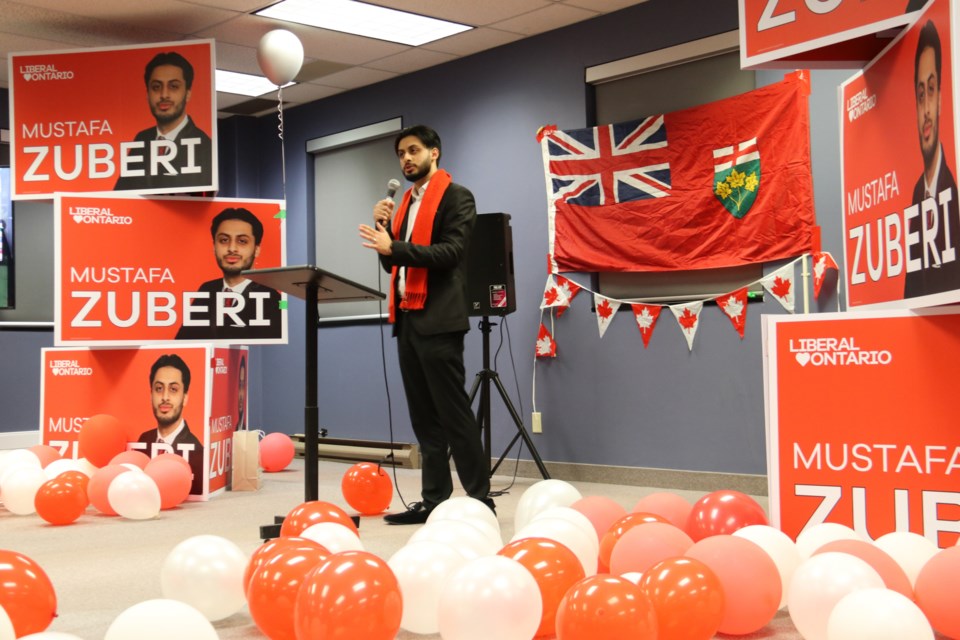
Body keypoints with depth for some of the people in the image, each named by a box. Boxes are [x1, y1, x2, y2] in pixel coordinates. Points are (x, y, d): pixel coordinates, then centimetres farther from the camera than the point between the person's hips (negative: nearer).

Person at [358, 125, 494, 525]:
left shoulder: (455, 197, -2)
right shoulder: (407, 202, 20)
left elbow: (450, 252, -15)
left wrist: (394, 247, -22)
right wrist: (384, 227, 3)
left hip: (437, 319, -8)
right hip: (407, 318, 8)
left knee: (452, 413, -7)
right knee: (424, 417, 8)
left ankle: (480, 500, -1)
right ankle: (434, 499, 13)